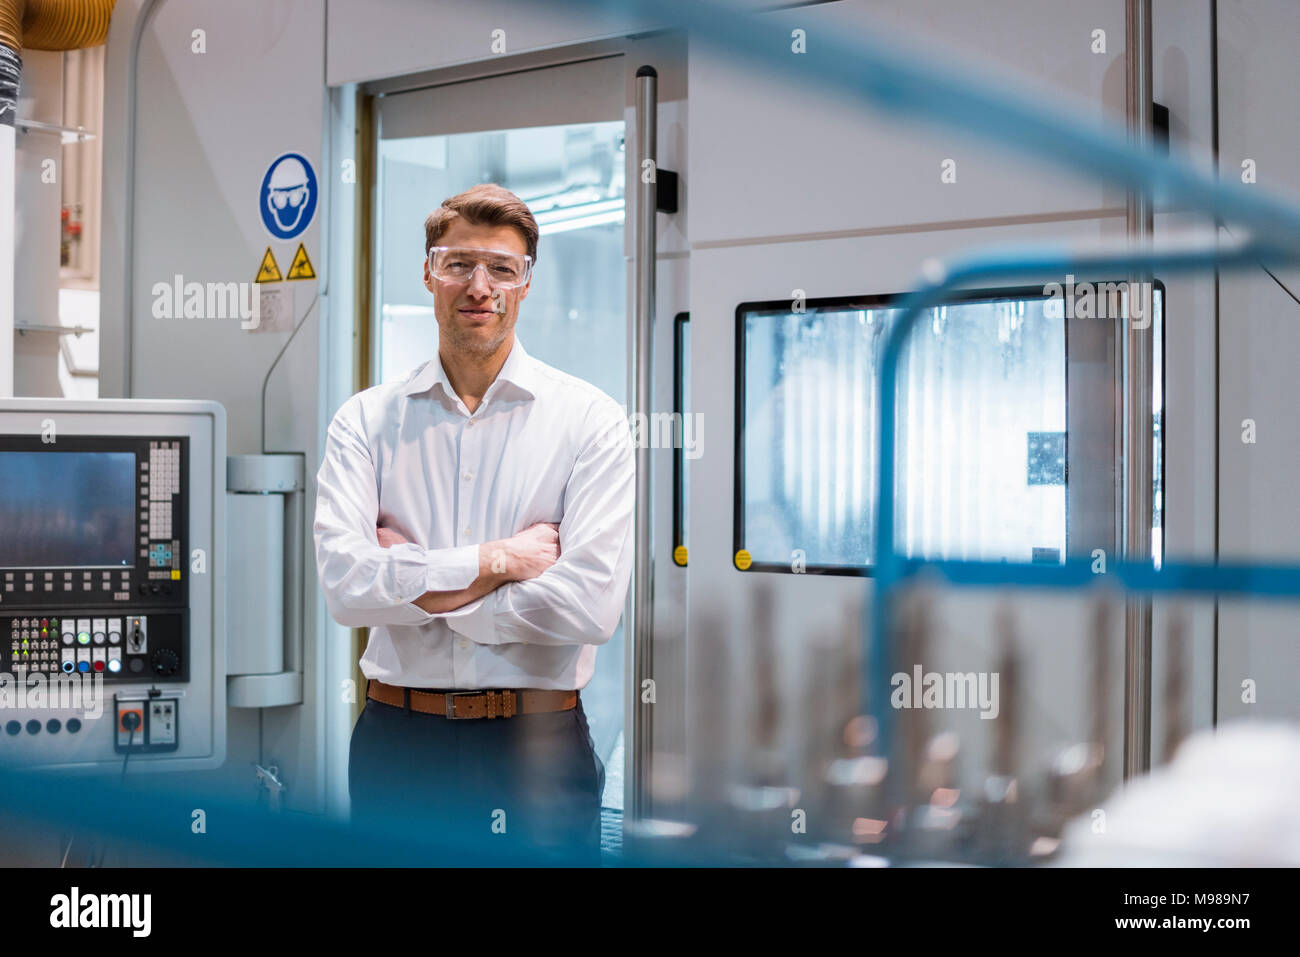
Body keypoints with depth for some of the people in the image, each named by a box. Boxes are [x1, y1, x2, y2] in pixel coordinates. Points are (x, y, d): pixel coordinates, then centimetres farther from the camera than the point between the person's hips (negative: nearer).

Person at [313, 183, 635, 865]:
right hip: (399, 745, 2)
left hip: (539, 744, -1)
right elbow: (343, 582, -10)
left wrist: (414, 587, -9)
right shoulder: (365, 420, 4)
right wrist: (496, 561, -11)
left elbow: (592, 605, -14)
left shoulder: (590, 420, -2)